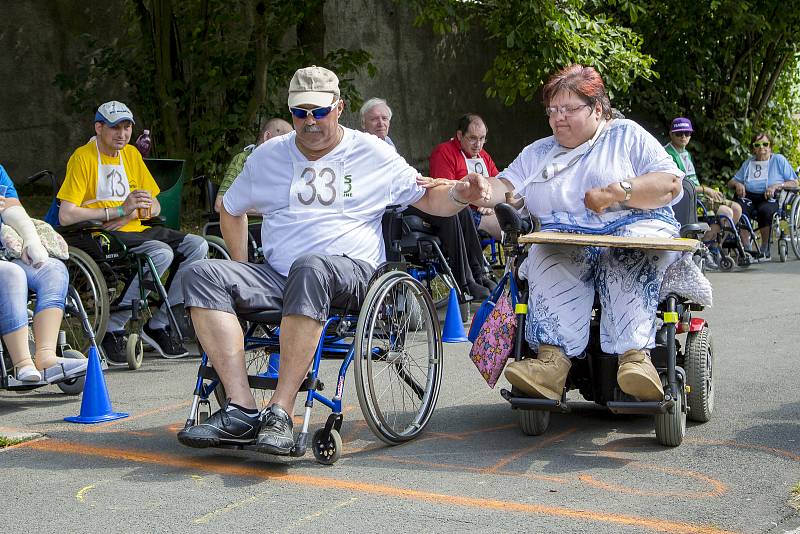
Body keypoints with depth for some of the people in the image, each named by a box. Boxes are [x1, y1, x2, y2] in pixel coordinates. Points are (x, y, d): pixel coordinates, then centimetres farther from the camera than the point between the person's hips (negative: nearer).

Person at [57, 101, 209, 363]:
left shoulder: (131, 154, 14)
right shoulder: (83, 157, -6)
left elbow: (154, 207, 15)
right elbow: (66, 216, -16)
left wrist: (132, 212, -9)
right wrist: (119, 210, -17)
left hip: (134, 231, 7)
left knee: (198, 246, -11)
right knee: (161, 253, -31)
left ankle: (158, 324, -5)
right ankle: (113, 327, -19)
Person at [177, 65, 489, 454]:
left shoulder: (373, 154, 12)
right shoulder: (268, 156, 19)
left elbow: (428, 199, 15)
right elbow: (231, 209, 30)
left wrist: (460, 194, -9)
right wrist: (243, 272, 16)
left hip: (352, 274, -4)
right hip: (277, 277, 4)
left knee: (310, 268, -41)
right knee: (203, 276, -23)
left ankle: (280, 412, -41)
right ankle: (242, 410, -34)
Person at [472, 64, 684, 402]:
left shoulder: (627, 135, 14)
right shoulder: (537, 153, 25)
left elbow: (670, 184, 2)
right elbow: (505, 189, 11)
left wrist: (618, 192, -13)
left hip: (633, 227, -2)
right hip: (566, 237, 2)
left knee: (627, 256, -38)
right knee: (548, 256, -33)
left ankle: (636, 355, -51)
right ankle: (554, 358, -48)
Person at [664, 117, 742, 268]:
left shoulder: (686, 153, 21)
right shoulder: (668, 154, -11)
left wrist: (712, 191, 4)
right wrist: (705, 189, -15)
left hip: (699, 194, 10)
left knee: (736, 208, 3)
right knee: (726, 212, -23)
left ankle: (712, 245, 10)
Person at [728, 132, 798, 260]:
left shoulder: (779, 160, 11)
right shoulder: (748, 163, 23)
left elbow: (794, 183, 4)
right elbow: (730, 182, 23)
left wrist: (776, 186, -13)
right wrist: (737, 184, -2)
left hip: (771, 198, -3)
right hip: (749, 197, 3)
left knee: (765, 210, -39)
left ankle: (765, 249, -22)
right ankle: (746, 249, -29)